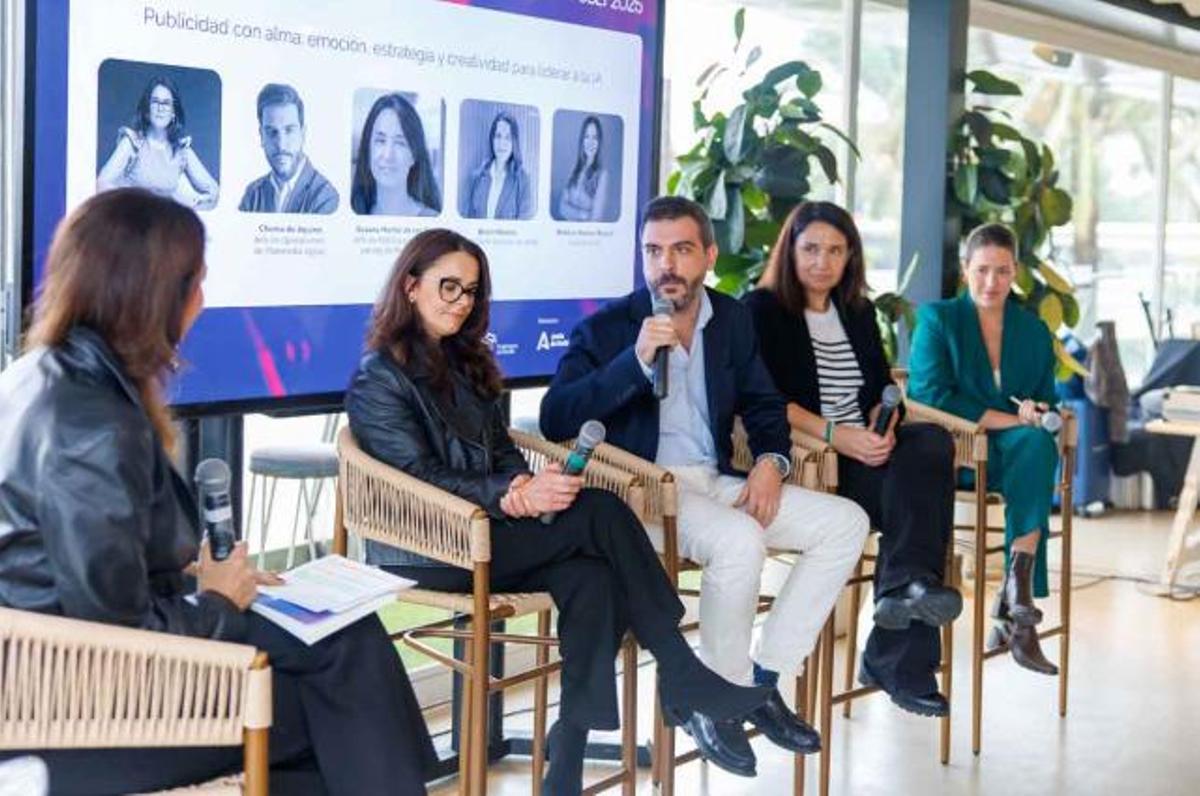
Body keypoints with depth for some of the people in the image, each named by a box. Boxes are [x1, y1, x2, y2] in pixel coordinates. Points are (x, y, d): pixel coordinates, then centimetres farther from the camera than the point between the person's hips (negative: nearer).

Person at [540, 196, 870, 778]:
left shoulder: (733, 319, 10)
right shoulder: (608, 328, -5)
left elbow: (763, 405, 19)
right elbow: (554, 419, -16)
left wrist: (771, 460, -4)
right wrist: (637, 360, -26)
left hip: (714, 483, 7)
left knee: (846, 522, -6)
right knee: (740, 541, -34)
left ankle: (763, 676, -1)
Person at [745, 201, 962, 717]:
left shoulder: (858, 312, 22)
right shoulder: (763, 309, 3)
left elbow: (883, 390, 14)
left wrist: (884, 428, -10)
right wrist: (834, 434, -21)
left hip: (867, 450, 6)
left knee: (931, 443, -28)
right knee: (920, 488, -28)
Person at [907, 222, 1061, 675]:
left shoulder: (1034, 331, 17)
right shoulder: (937, 319, 4)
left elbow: (1046, 406, 16)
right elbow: (930, 398, -9)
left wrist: (1038, 416, -10)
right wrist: (1010, 419, -15)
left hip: (1016, 450, 4)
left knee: (1037, 444, -34)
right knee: (1032, 442, -34)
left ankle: (1015, 602, -37)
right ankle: (1017, 607, -35)